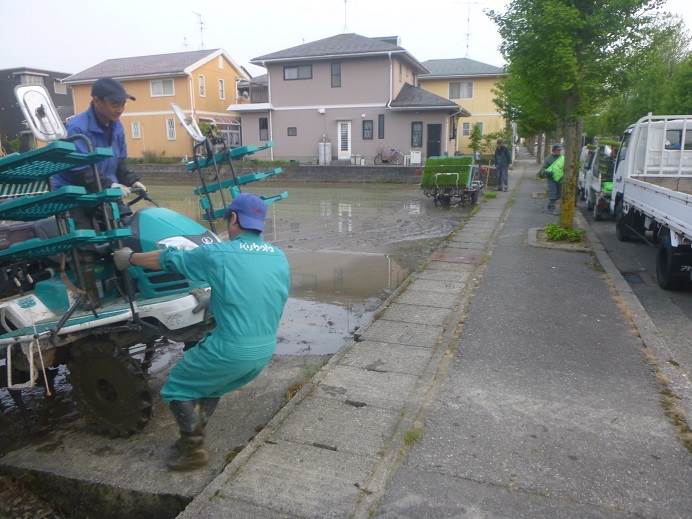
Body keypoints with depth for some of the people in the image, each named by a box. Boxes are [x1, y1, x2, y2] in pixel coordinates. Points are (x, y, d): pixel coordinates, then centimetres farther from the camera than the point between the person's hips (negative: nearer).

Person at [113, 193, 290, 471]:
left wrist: (130, 257, 19)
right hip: (265, 351, 7)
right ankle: (194, 436, 37)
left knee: (177, 387, 17)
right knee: (210, 383, 30)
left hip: (231, 351, -6)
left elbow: (167, 259, 2)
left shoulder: (219, 254, -12)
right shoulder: (279, 257, 4)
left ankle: (193, 450, 20)